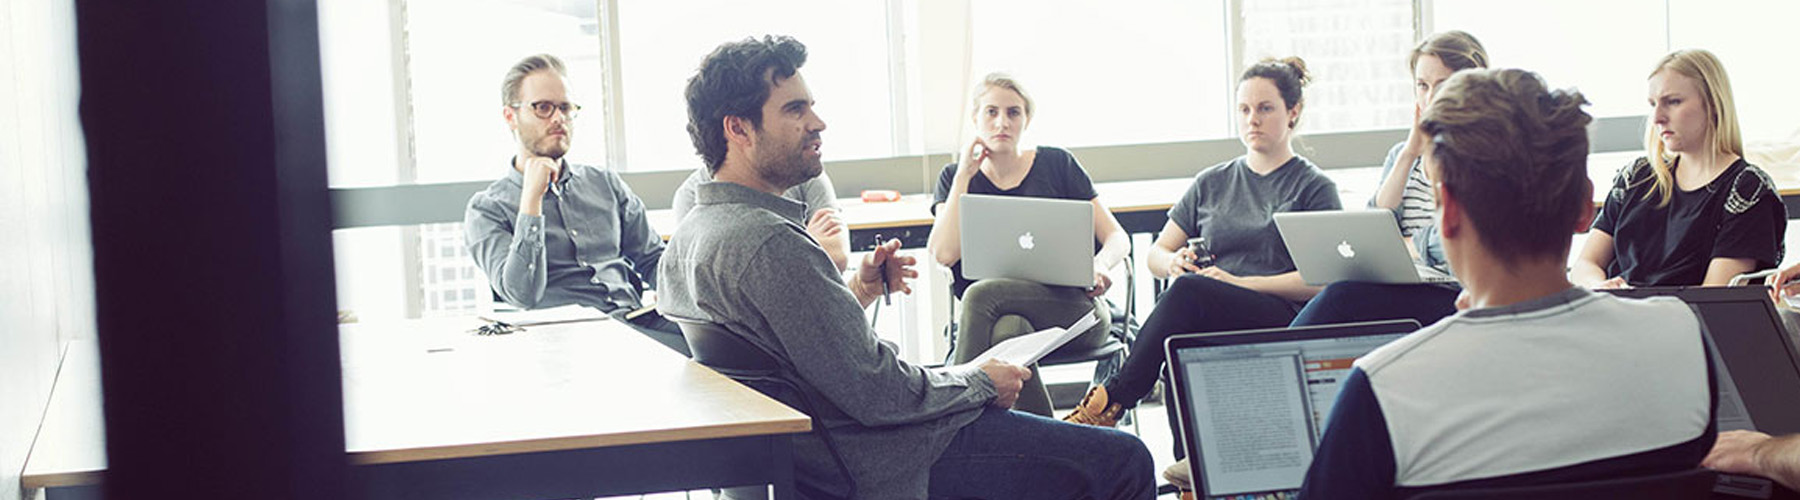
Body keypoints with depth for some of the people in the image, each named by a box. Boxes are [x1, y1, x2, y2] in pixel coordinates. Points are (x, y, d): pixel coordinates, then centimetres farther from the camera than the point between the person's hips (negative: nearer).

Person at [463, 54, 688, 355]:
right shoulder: (487, 210, 8)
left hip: (638, 320, 6)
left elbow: (653, 260, 22)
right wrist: (532, 197, -9)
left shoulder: (605, 184, 22)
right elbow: (522, 295, -9)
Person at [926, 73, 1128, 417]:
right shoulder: (955, 178, 14)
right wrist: (964, 175, 0)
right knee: (1007, 332, -37)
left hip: (1075, 308, -1)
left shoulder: (1057, 164, 10)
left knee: (981, 294, -30)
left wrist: (1100, 266, -15)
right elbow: (944, 253, -4)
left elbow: (1117, 238, 9)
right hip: (1005, 315, 1)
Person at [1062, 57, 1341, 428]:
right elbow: (1155, 254, 23)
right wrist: (1174, 262, -3)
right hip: (1208, 322, 4)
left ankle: (1110, 401, -37)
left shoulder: (1315, 187, 10)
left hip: (1284, 318, -4)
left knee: (1188, 290, -35)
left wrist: (1241, 283, -13)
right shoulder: (1212, 183, 23)